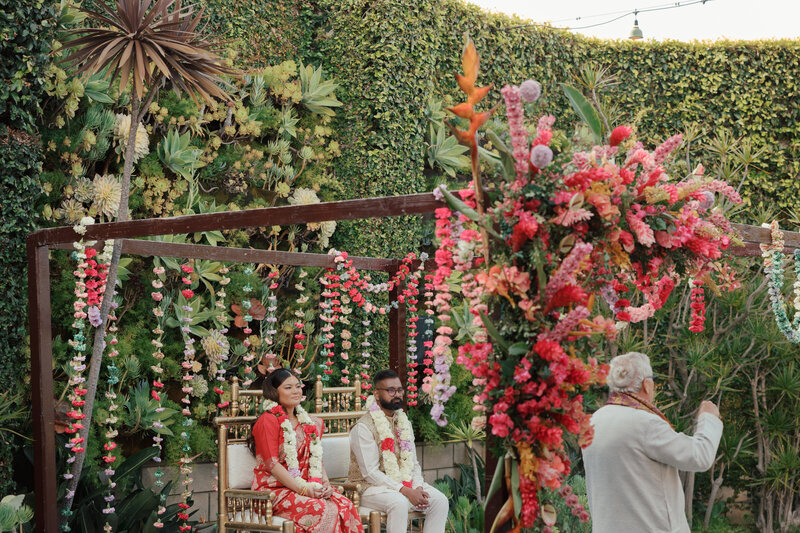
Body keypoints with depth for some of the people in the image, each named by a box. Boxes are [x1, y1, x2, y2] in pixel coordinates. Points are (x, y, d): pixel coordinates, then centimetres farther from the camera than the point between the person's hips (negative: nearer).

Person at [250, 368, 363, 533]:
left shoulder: (308, 423, 19)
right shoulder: (268, 421, -6)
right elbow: (272, 464, -13)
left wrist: (325, 483, -4)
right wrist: (303, 489, -20)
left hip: (308, 487, 7)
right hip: (276, 488, -7)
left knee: (345, 506, -22)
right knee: (323, 510, -32)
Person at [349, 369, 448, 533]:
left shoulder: (404, 423, 13)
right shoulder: (363, 427, -12)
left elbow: (413, 462, 13)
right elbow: (370, 473, -17)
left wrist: (418, 487, -9)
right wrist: (406, 491, -23)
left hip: (405, 483, 7)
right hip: (372, 487, -7)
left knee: (440, 501, -15)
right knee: (399, 503, -35)